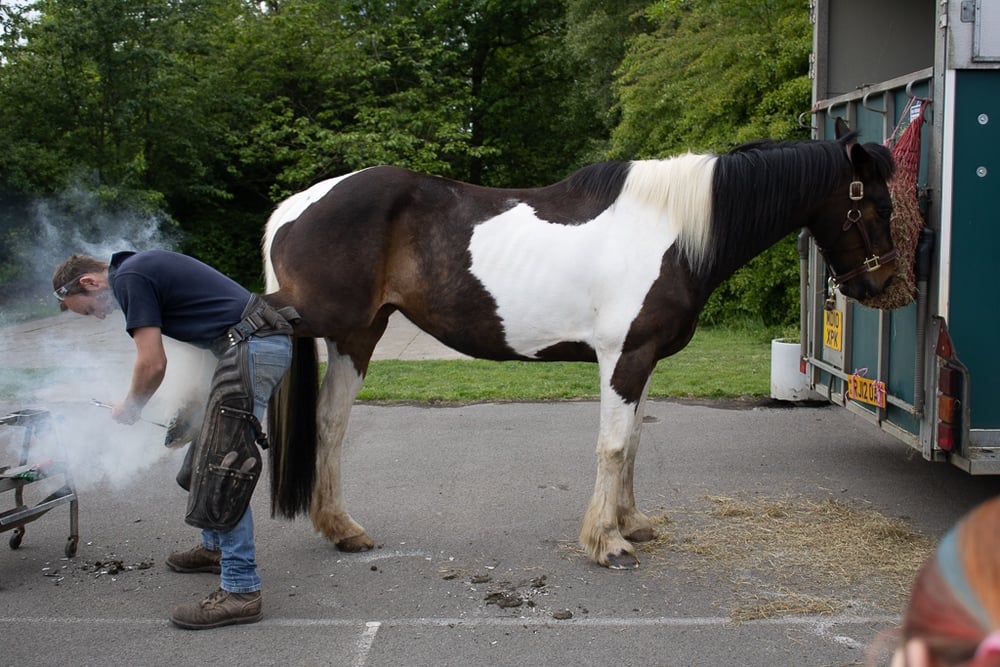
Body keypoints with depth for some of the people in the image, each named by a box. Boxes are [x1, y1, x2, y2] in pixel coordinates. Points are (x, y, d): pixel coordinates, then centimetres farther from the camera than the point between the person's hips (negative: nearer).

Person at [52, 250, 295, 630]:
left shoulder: (128, 278, -8)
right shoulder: (142, 267, 22)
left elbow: (153, 364, -12)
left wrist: (129, 408, 7)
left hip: (250, 349, -11)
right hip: (267, 344, 11)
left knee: (223, 468, -9)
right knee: (211, 455, 23)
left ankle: (241, 590, -8)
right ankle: (216, 548, 39)